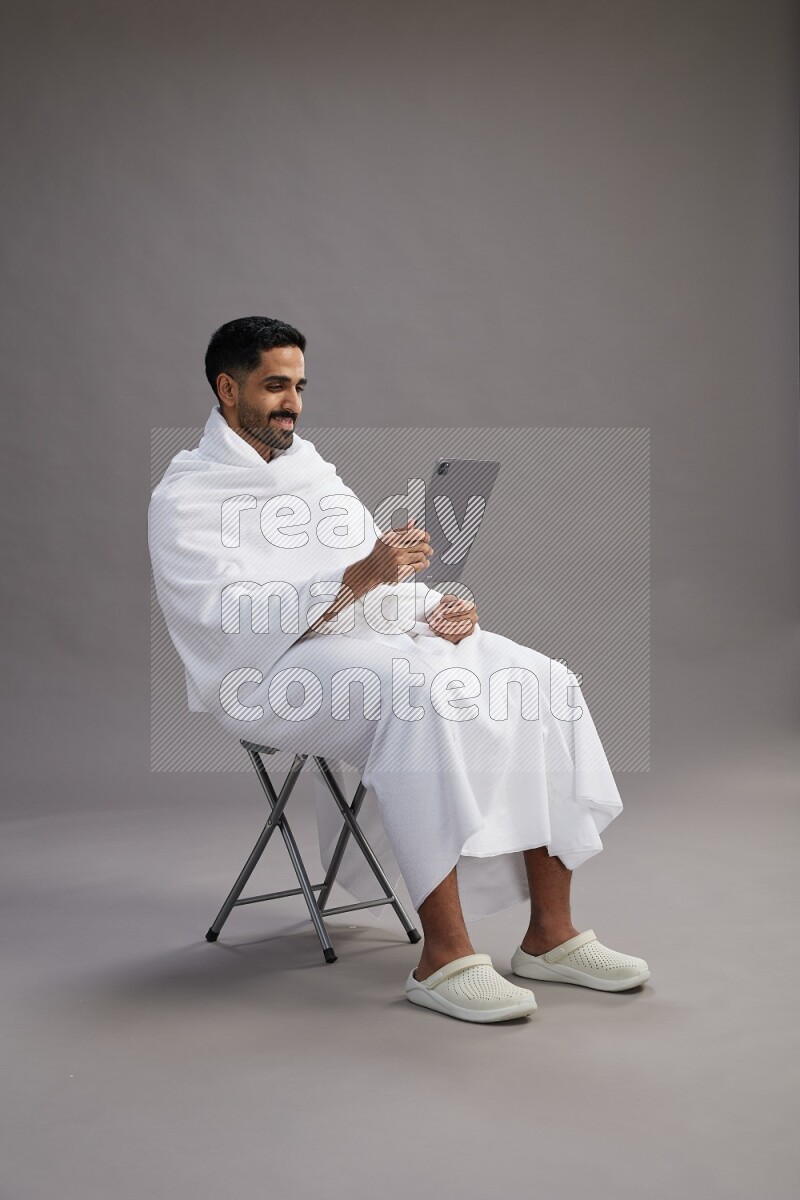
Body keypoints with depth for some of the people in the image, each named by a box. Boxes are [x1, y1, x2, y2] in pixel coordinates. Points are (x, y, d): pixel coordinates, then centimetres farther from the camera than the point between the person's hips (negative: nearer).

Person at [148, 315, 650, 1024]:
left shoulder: (311, 467, 22)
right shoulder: (185, 498, -2)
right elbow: (233, 616, -17)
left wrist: (437, 605, -1)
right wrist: (356, 579, -27)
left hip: (382, 639, 8)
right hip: (274, 672, -7)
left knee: (545, 682, -13)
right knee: (421, 693, -37)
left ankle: (551, 934, -11)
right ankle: (444, 957, -33)